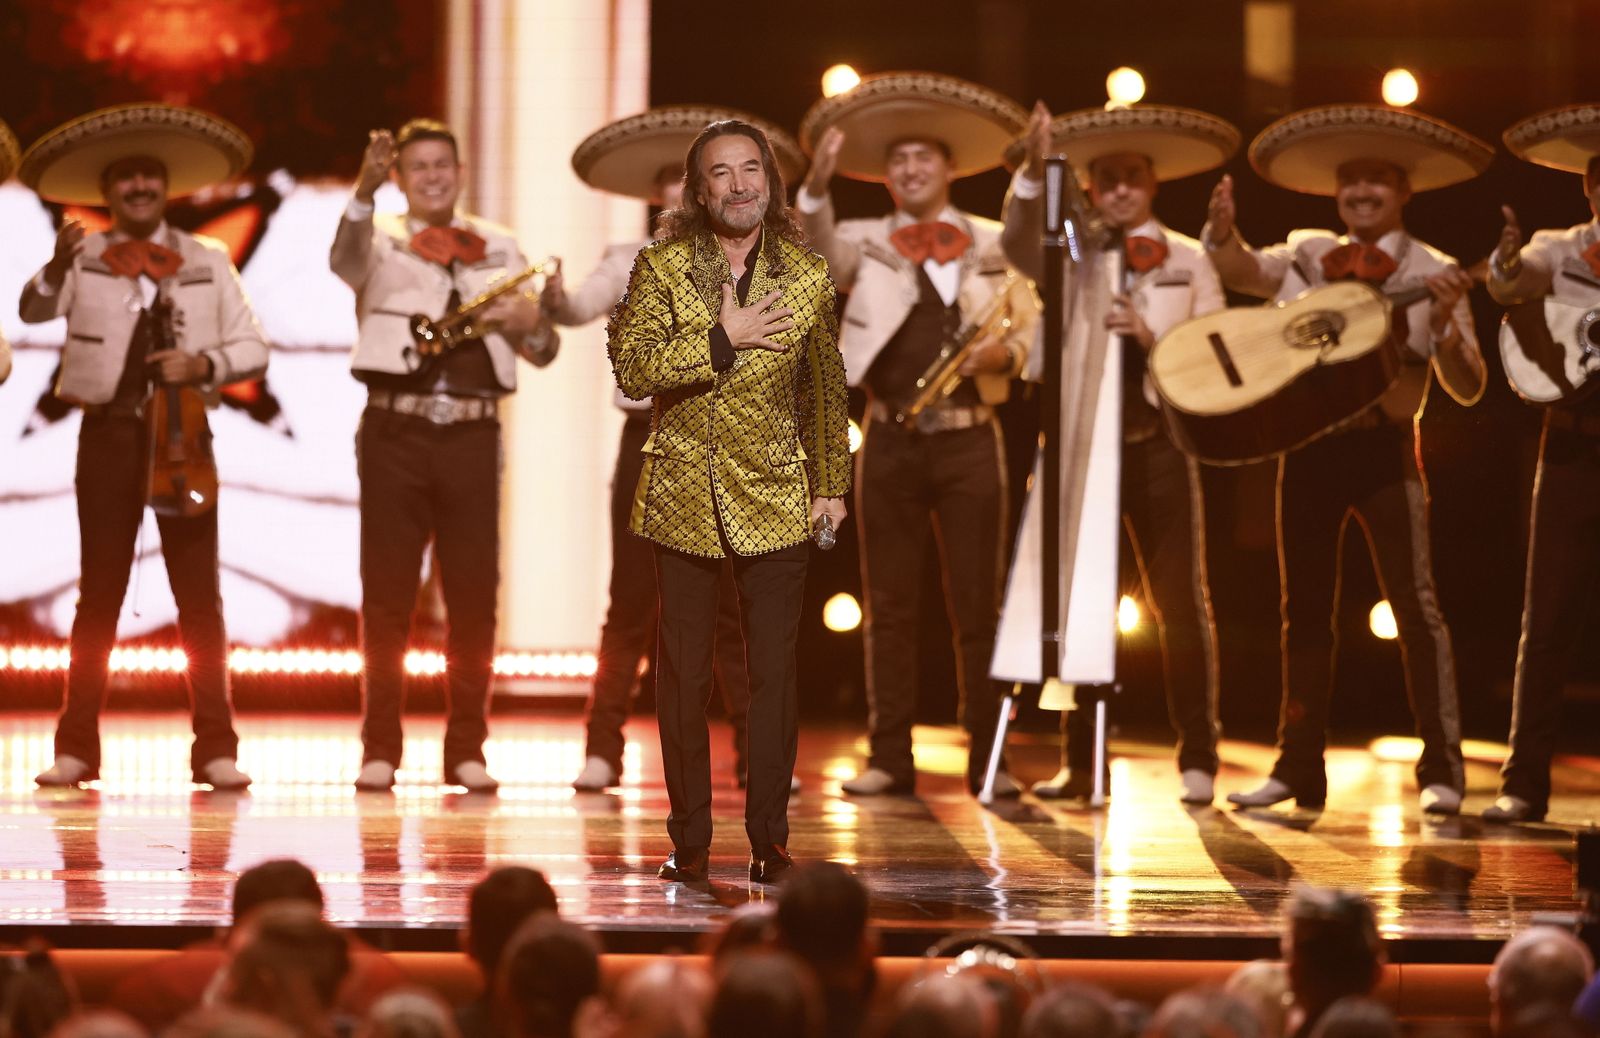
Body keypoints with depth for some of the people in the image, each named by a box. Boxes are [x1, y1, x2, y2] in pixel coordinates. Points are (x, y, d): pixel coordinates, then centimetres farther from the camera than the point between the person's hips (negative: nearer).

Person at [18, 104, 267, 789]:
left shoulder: (208, 262, 8)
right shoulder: (86, 259, 5)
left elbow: (252, 350, 8)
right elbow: (33, 314, -10)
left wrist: (205, 364, -12)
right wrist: (57, 266, -29)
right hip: (108, 432, -1)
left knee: (199, 596, 0)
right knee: (99, 592, 1)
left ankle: (215, 750, 3)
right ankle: (76, 748, 5)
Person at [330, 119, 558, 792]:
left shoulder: (498, 248, 15)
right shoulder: (383, 242, 6)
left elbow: (544, 352, 14)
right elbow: (344, 262, -19)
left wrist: (530, 321, -9)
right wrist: (365, 192, -36)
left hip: (472, 434, 2)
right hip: (396, 433, -2)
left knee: (474, 596, 2)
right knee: (387, 596, 0)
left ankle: (466, 750, 10)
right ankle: (380, 749, 6)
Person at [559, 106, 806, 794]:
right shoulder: (631, 262, 9)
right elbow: (581, 309, -4)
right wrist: (554, 295, -25)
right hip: (651, 437, 0)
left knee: (733, 608, 1)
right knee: (631, 606, -1)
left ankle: (756, 757, 3)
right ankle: (602, 751, 4)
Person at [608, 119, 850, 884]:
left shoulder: (807, 275, 5)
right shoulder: (661, 267, 0)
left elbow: (825, 389, 13)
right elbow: (632, 369, -10)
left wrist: (831, 483, 11)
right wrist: (723, 341, -16)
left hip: (775, 499, 1)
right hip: (682, 497, -1)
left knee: (774, 672, 0)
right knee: (684, 674, 2)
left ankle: (769, 838, 9)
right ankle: (689, 841, 10)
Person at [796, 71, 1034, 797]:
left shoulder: (993, 245, 9)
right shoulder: (865, 241, 7)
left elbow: (1029, 330, 6)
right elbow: (818, 256, -14)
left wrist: (1002, 349, -16)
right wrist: (817, 186, -30)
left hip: (970, 439, 0)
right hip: (892, 440, 1)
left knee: (978, 606, 0)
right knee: (890, 605, 3)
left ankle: (987, 758, 4)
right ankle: (890, 757, 7)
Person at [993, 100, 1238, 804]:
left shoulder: (1188, 261, 8)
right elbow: (1019, 245, -14)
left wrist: (1152, 336, -15)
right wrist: (1034, 170, -30)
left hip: (1158, 443, -1)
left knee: (1179, 603, -1)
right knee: (1080, 604, 4)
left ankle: (1197, 759, 5)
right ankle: (1080, 761, 10)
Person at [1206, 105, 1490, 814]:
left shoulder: (1432, 275, 0)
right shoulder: (1310, 256, 10)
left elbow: (1467, 389, -4)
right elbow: (1244, 271, -7)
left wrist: (1444, 327, -23)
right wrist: (1223, 229, -27)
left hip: (1384, 447, -4)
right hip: (1309, 445, 4)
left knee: (1414, 605, -8)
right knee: (1304, 609, 9)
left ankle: (1441, 770, -6)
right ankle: (1298, 769, 16)